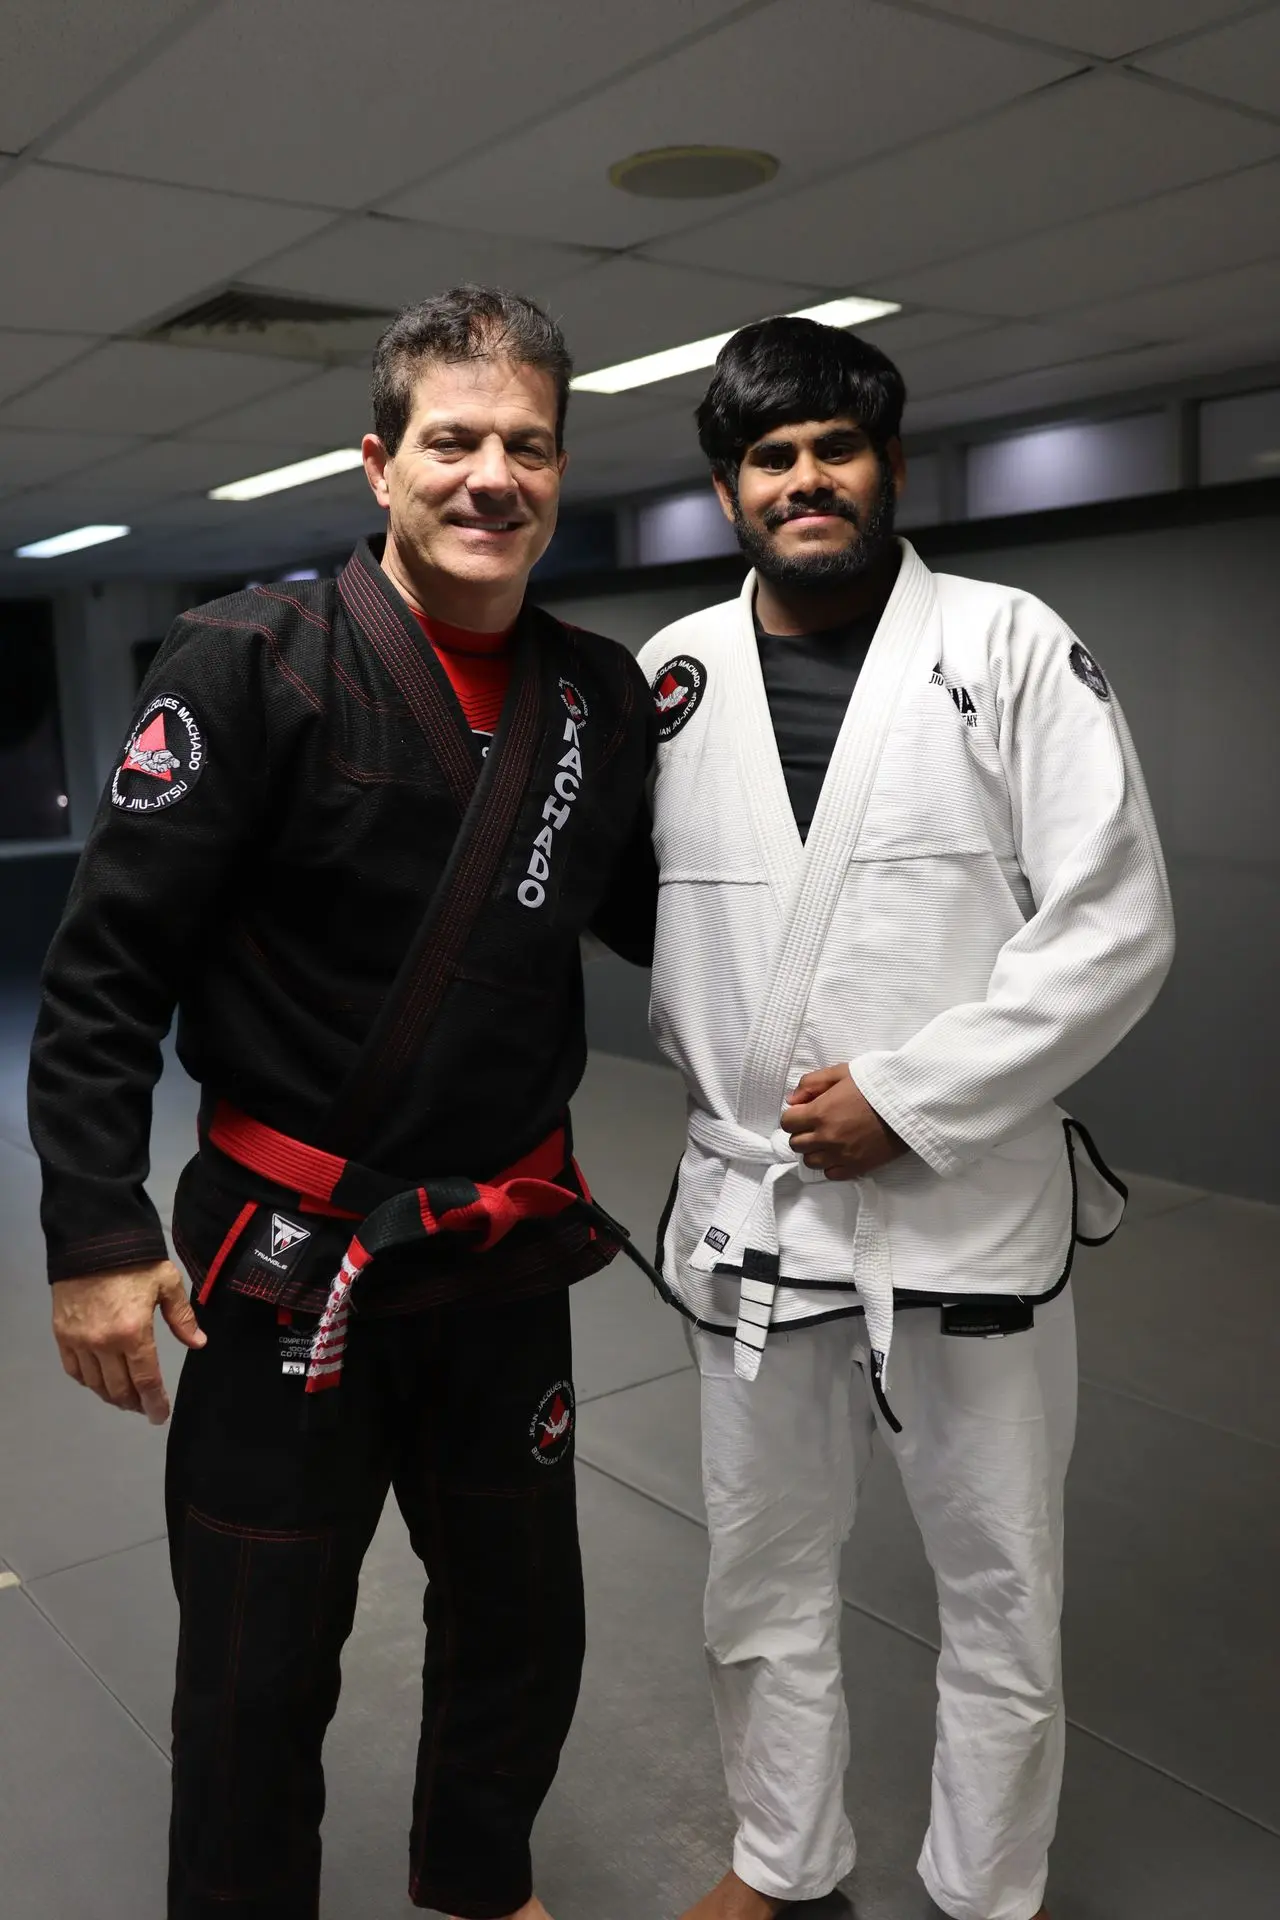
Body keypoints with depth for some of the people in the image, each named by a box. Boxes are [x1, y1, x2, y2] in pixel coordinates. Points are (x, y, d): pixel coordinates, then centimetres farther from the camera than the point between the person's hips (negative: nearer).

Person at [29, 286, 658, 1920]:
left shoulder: (605, 698, 2)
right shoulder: (254, 666, -13)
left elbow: (656, 915, 14)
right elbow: (107, 966, -12)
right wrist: (98, 1231, -15)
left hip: (507, 1259, 5)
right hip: (289, 1267, -4)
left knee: (522, 1630, 22)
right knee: (258, 1679, 11)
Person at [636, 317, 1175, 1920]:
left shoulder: (1011, 645, -6)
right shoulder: (673, 675, 3)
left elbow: (1115, 923, -11)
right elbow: (627, 895, 12)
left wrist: (908, 1097, -17)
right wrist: (731, 1090, 0)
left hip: (969, 1201, -3)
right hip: (749, 1201, 3)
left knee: (1001, 1590, 15)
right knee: (763, 1574, 20)